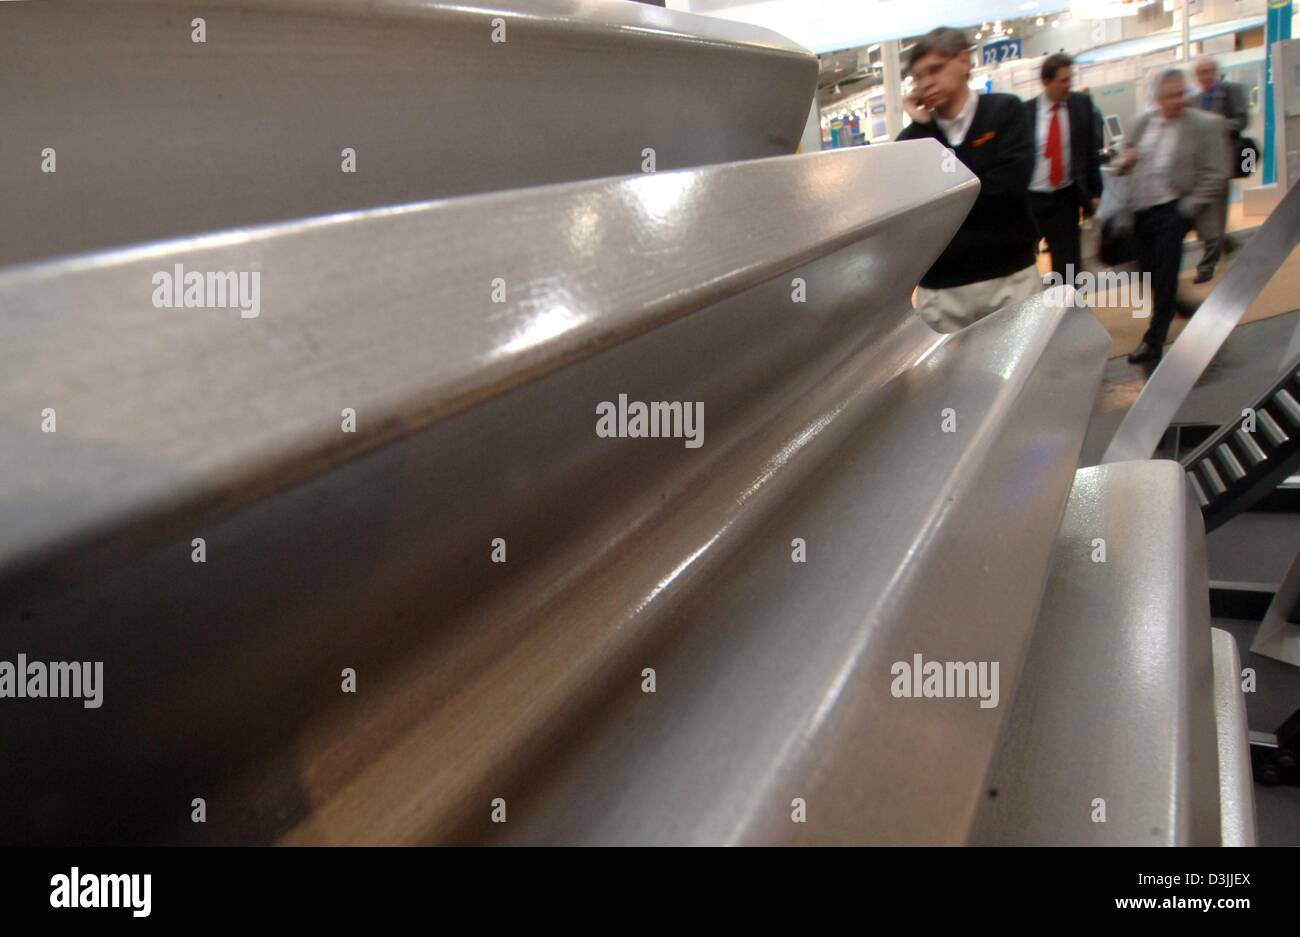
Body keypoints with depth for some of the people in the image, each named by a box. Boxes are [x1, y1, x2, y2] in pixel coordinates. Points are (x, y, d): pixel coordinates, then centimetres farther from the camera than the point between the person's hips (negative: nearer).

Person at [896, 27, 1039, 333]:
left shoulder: (1004, 111, 3)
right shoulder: (913, 137, 9)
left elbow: (1010, 183, -13)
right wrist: (920, 129, -6)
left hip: (1010, 278, -1)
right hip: (940, 290, 1)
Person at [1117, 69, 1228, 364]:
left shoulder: (1206, 124, -5)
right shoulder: (1143, 122, 8)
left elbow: (1215, 176, -7)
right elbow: (1128, 160, 20)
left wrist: (1188, 209, -12)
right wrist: (1124, 161, -4)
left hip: (1172, 210, -5)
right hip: (1140, 208, 5)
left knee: (1165, 277, -4)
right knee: (1149, 272, 10)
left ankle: (1154, 340, 4)